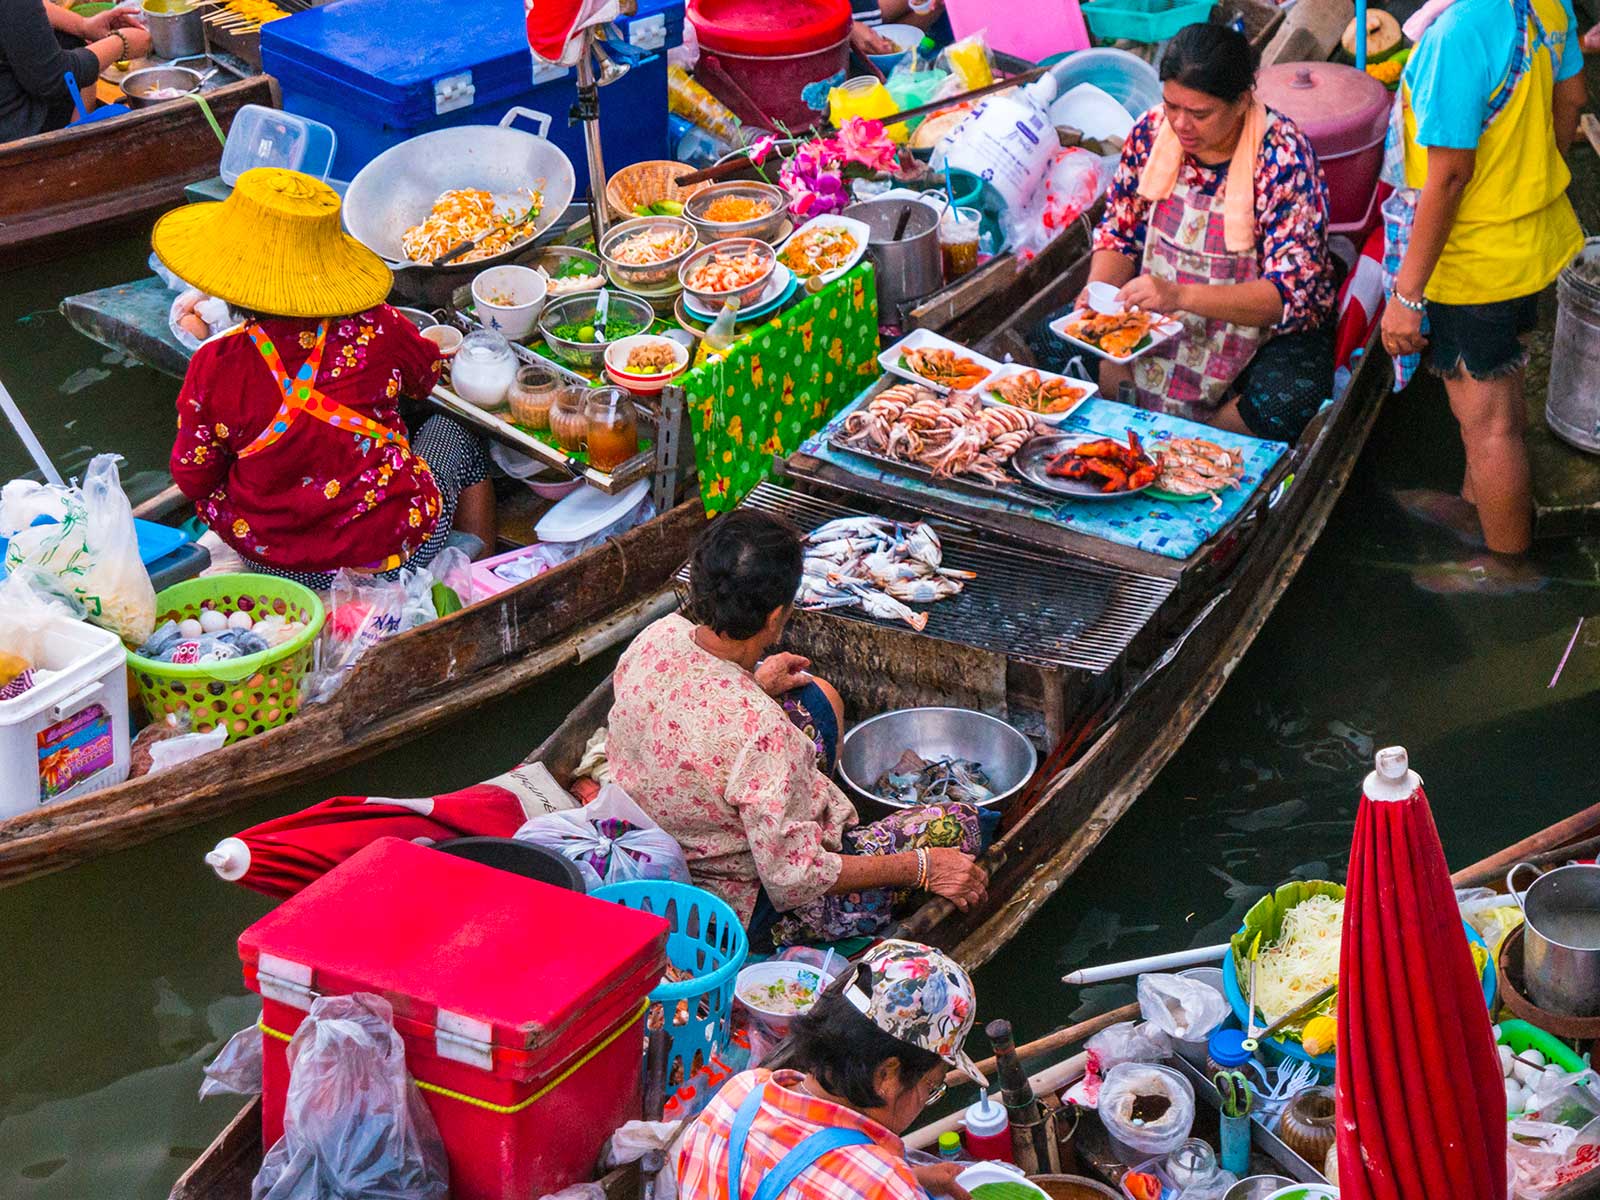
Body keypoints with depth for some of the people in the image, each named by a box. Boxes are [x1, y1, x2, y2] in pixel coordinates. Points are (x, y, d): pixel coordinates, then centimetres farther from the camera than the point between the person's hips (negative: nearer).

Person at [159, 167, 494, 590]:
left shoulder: (215, 368, -18)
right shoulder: (377, 332, -16)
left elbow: (193, 479, -6)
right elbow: (427, 377, 8)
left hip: (267, 556, 1)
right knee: (450, 431, 29)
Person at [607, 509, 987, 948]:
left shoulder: (658, 636, -17)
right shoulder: (761, 729, -38)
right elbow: (794, 878, -29)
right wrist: (921, 868, -19)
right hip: (746, 914, -8)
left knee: (815, 699, 21)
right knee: (958, 824, 2)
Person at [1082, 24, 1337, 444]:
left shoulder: (1284, 156, -21)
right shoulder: (1153, 131, -7)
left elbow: (1289, 294, -27)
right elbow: (1119, 235, 6)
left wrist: (1180, 295, -40)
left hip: (1269, 325, -4)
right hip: (1159, 314, 4)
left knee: (1286, 405, -34)